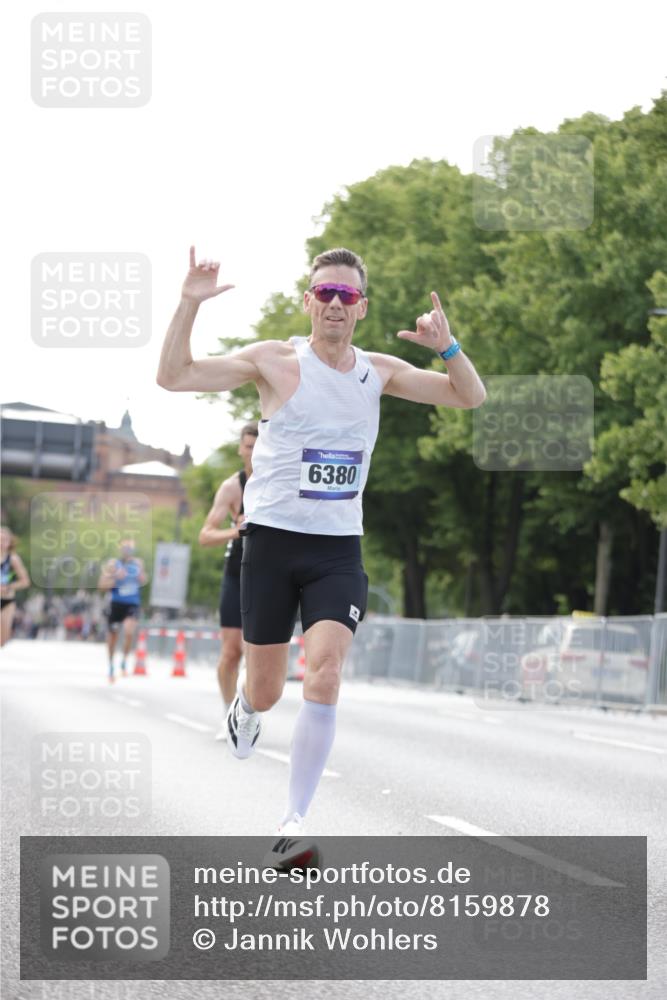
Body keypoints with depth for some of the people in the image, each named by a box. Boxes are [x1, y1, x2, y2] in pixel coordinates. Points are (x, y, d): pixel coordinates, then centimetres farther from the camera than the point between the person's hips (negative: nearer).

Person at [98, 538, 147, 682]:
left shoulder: (138, 563, 4)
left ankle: (124, 662, -3)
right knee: (112, 635, 9)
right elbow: (101, 585, -10)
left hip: (132, 605, 1)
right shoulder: (112, 564, -6)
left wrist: (141, 577, -2)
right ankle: (111, 666, 32)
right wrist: (116, 578, -23)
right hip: (116, 604, -1)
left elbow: (143, 581, 22)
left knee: (129, 631, -24)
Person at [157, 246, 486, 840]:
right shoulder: (276, 360, -4)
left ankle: (296, 822, -10)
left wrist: (446, 346, -9)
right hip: (273, 542, -2)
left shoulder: (380, 372, 7)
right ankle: (245, 708, 46)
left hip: (339, 549, 2)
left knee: (325, 676, -18)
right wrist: (190, 303, -20)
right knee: (266, 691, 6)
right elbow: (174, 377, -7)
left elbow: (471, 397, 10)